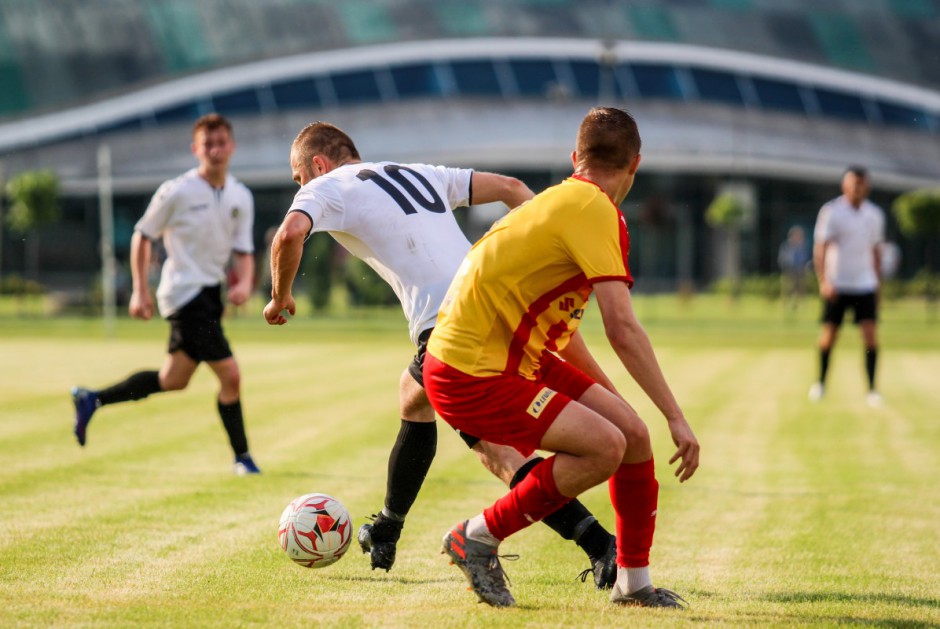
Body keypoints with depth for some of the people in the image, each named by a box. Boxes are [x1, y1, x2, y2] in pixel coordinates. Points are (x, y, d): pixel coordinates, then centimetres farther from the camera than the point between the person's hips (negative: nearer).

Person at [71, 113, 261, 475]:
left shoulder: (241, 197, 5)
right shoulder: (177, 192, -11)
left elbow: (244, 251, 9)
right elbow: (142, 236, -1)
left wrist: (244, 283, -13)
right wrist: (140, 291, -3)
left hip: (211, 295, 8)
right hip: (185, 293, -8)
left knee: (174, 380, 16)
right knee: (230, 375, -12)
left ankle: (92, 400, 30)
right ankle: (242, 457, 2)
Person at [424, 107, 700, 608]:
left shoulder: (562, 201, 13)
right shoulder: (596, 210, -17)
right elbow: (622, 330, -22)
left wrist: (605, 392, 33)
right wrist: (675, 417, -19)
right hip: (470, 374, -9)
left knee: (633, 435, 4)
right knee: (604, 446, -19)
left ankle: (634, 582, 19)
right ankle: (478, 538, -5)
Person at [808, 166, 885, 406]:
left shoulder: (875, 214, 6)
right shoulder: (830, 212, -7)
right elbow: (819, 248, -9)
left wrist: (878, 284, 16)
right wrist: (824, 281, -19)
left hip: (865, 287, 3)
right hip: (837, 286, -3)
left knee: (871, 335, -9)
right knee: (829, 336, 4)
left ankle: (872, 390, -3)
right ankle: (820, 383, 25)